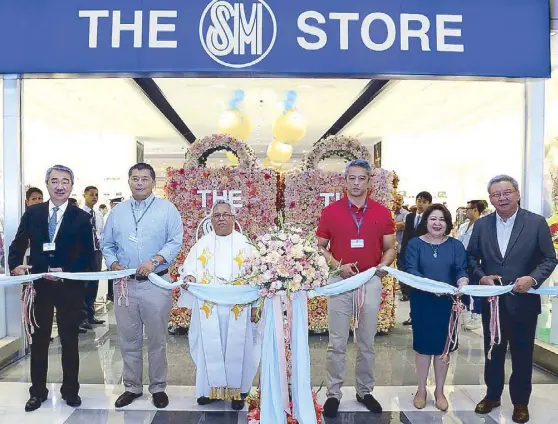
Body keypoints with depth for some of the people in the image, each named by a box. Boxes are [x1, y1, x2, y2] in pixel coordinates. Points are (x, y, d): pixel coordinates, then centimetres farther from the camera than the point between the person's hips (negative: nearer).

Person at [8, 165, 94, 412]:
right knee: (38, 340, 13)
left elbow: (87, 255, -5)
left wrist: (66, 271, -18)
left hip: (70, 287, -2)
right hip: (38, 285, 2)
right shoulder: (32, 213, 4)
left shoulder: (81, 217, -2)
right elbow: (18, 244, 4)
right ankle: (38, 391, 29)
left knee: (69, 340, 11)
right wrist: (15, 265, -15)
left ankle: (70, 390, 26)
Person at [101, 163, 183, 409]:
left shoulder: (167, 209, 0)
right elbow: (107, 245, 13)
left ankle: (158, 388, 22)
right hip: (125, 284, 3)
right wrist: (113, 264, -5)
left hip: (156, 283, -3)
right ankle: (132, 387, 28)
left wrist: (154, 261, -21)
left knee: (157, 340, 6)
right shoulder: (117, 212, 12)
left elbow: (175, 241, -8)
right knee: (128, 340, 12)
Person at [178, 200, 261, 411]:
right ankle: (211, 388, 20)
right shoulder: (202, 243, 9)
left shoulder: (244, 244, 5)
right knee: (210, 348, 5)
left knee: (236, 348, 4)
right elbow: (188, 267, 5)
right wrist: (189, 277, -19)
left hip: (238, 306, -1)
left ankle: (236, 390, 17)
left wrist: (255, 305, -3)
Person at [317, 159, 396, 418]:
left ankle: (365, 391, 29)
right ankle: (333, 393, 18)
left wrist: (382, 267, -12)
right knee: (337, 343, 4)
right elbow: (320, 247, 3)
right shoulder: (331, 211, -2)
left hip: (371, 282, 2)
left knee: (367, 342, 13)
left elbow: (390, 248, 8)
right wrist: (337, 266, -13)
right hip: (339, 280, -1)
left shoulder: (382, 213, 2)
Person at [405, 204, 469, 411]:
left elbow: (461, 269, -5)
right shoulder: (415, 243, -3)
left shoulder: (455, 245, 3)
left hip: (447, 303, 2)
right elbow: (410, 269, -13)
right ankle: (421, 389, 26)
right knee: (423, 345, 8)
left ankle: (440, 390, 28)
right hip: (422, 302, -1)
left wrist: (463, 281, -29)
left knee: (442, 346, 10)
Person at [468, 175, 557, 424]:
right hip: (492, 301, 2)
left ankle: (520, 402, 32)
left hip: (523, 301, -2)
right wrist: (481, 277, -12)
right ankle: (492, 395, 35)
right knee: (493, 352, 17)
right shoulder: (481, 225, 1)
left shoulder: (537, 223, -7)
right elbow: (471, 257, 5)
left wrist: (533, 279, -22)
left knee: (522, 355, 12)